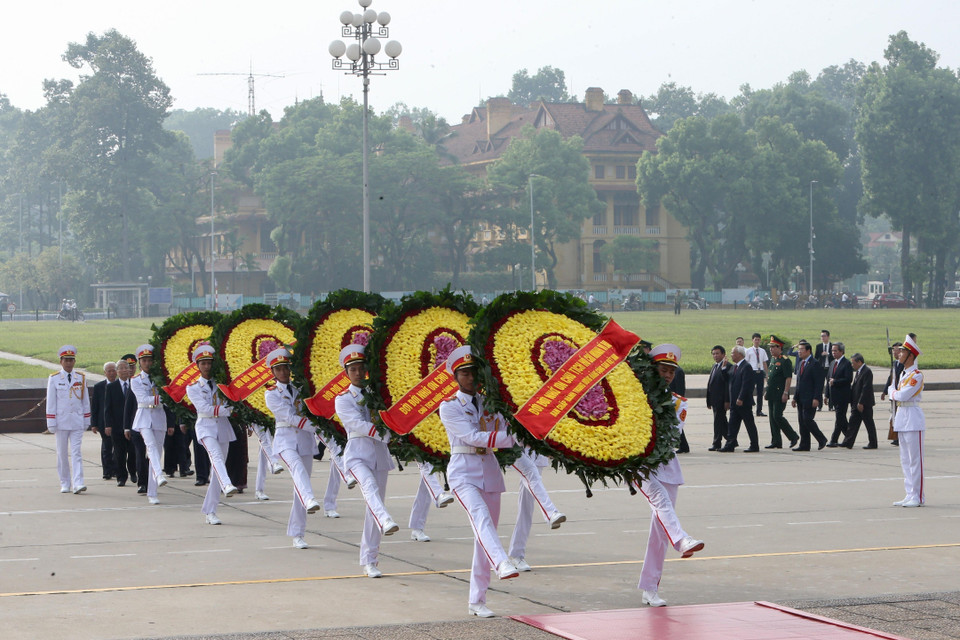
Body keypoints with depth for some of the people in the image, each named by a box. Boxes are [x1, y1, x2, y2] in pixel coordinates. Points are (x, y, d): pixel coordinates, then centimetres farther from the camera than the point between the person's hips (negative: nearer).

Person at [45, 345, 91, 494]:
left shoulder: (81, 378, 7)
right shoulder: (54, 379, 1)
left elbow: (85, 400, 11)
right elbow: (50, 402, 1)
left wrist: (86, 421, 9)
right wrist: (51, 423, -4)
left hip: (77, 421, 1)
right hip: (61, 421, -1)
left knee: (76, 452, -8)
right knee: (62, 453, 5)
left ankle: (78, 483, -15)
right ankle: (65, 484, 14)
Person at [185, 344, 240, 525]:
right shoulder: (193, 388, 4)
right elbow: (205, 408, -9)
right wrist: (228, 410, -13)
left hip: (223, 428, 4)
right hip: (206, 427, -4)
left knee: (217, 469, 3)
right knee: (216, 455, -32)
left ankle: (209, 511, 8)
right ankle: (227, 486, -58)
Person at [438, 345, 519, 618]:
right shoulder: (449, 407, -2)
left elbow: (506, 432, 6)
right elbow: (473, 437, -13)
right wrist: (510, 438, -17)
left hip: (490, 470, 5)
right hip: (464, 471, -5)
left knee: (485, 533, 4)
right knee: (481, 517, -30)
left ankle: (477, 601, 9)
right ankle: (503, 564, -56)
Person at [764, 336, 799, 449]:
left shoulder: (785, 361, -11)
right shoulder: (772, 360, 15)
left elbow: (788, 378, -16)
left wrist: (785, 393, -20)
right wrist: (767, 392, 21)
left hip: (780, 395, -9)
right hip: (772, 395, 9)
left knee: (777, 416, -12)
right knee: (772, 418, 7)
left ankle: (793, 437, 0)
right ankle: (776, 442, 10)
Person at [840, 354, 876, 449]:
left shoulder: (867, 372, -17)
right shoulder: (858, 372, 14)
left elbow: (866, 388, -22)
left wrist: (861, 403, -22)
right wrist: (852, 402, 13)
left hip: (865, 404, -9)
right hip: (857, 404, 9)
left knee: (869, 424, 1)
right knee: (853, 423, 7)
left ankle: (873, 444, 9)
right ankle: (848, 442, 7)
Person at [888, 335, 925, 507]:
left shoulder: (917, 375, -13)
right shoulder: (904, 373, 14)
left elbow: (902, 395, -20)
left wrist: (892, 391, -1)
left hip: (913, 418, -9)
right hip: (901, 418, 9)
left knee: (915, 460, -5)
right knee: (905, 460, 11)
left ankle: (918, 497, -2)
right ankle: (909, 495, 16)